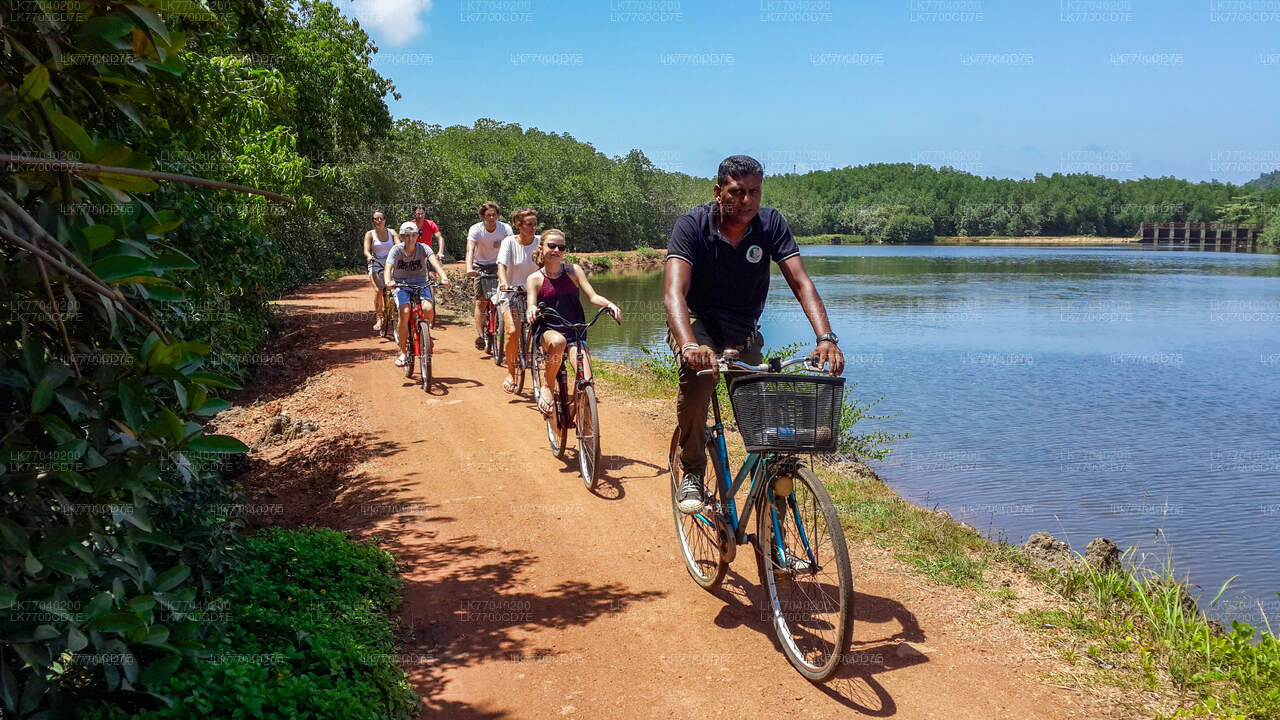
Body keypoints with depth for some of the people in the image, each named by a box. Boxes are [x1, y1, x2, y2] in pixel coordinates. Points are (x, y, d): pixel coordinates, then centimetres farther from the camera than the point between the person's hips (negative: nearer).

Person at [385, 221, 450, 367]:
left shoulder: (423, 248, -8)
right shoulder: (396, 250, -9)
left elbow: (434, 261, -25)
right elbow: (388, 268, -22)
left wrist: (444, 277, -45)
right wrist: (388, 281, -45)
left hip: (420, 283, 1)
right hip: (401, 285, -1)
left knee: (428, 309, -28)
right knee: (405, 312, -27)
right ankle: (403, 352, -12)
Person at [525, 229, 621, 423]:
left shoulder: (573, 271, 3)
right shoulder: (535, 279, 1)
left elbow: (592, 296, -6)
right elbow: (531, 307, -11)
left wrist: (609, 304, -27)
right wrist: (532, 310, -36)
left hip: (575, 332, 1)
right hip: (547, 331, -1)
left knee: (587, 382, -19)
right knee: (558, 341, -41)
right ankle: (547, 387, -18)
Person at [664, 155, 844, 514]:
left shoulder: (771, 224, -15)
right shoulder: (692, 224, -22)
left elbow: (802, 283, -22)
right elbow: (674, 292, -35)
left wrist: (826, 338, -39)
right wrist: (689, 345, -54)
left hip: (744, 330, 3)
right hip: (697, 321, -3)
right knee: (698, 372, -35)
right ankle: (692, 474, -17)